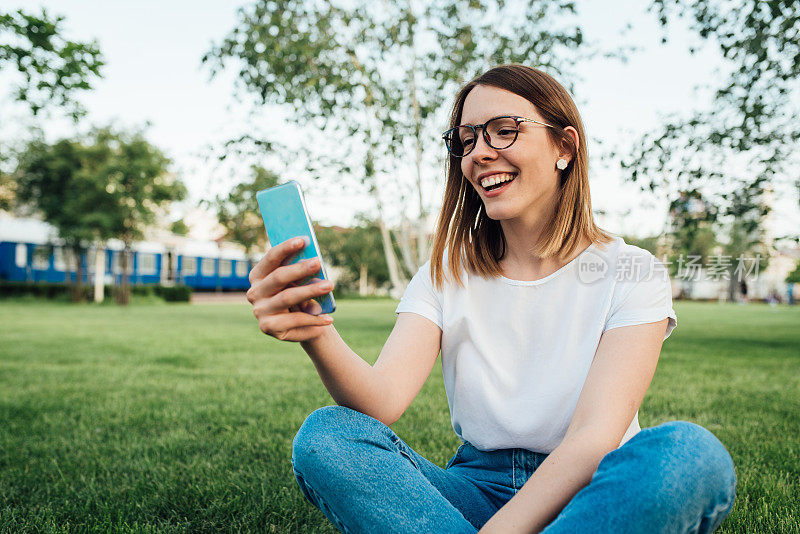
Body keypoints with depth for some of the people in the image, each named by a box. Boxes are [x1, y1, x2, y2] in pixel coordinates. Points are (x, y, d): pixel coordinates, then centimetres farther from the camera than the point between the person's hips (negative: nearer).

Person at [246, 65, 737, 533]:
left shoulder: (631, 274, -5)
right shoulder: (446, 275, 3)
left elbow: (595, 436, -18)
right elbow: (383, 400, -14)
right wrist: (318, 334, -35)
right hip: (478, 490, 2)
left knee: (690, 452, -34)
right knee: (325, 436, -22)